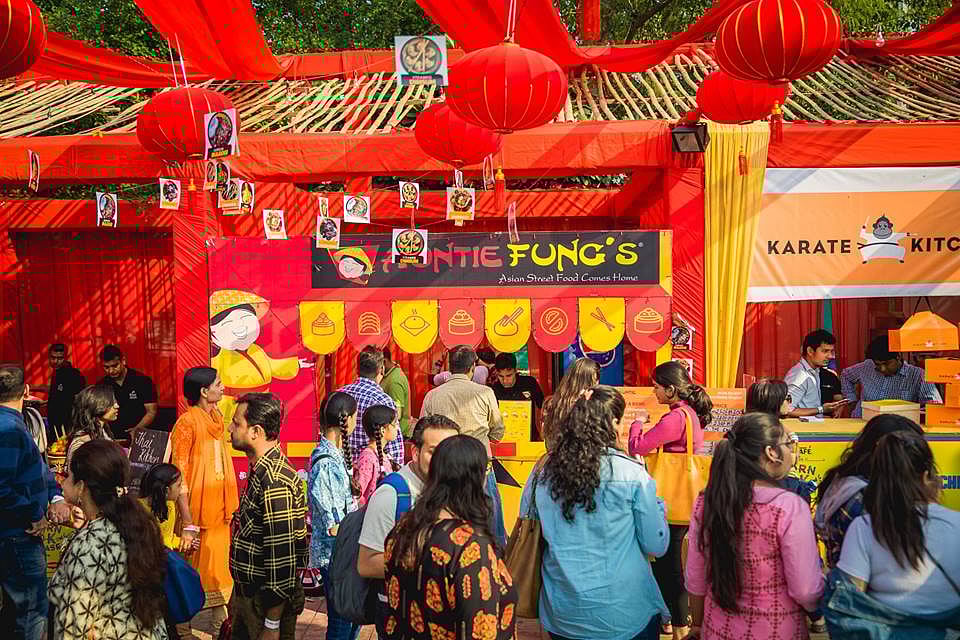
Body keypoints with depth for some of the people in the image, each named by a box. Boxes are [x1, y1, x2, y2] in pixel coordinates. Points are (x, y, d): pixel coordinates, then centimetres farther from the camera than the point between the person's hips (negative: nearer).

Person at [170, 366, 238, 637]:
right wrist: (188, 521, -19)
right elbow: (179, 473, -17)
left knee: (219, 564, 15)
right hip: (196, 509, -7)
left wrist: (231, 505, 14)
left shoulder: (216, 417, 7)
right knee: (191, 569, 5)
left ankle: (220, 623, 28)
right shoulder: (187, 422, -16)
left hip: (219, 508, 7)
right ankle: (182, 627, 21)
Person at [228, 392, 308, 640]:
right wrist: (238, 600, 19)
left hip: (267, 601, -9)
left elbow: (282, 556, -27)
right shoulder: (261, 470, 4)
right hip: (248, 593, 9)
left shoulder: (275, 482, -27)